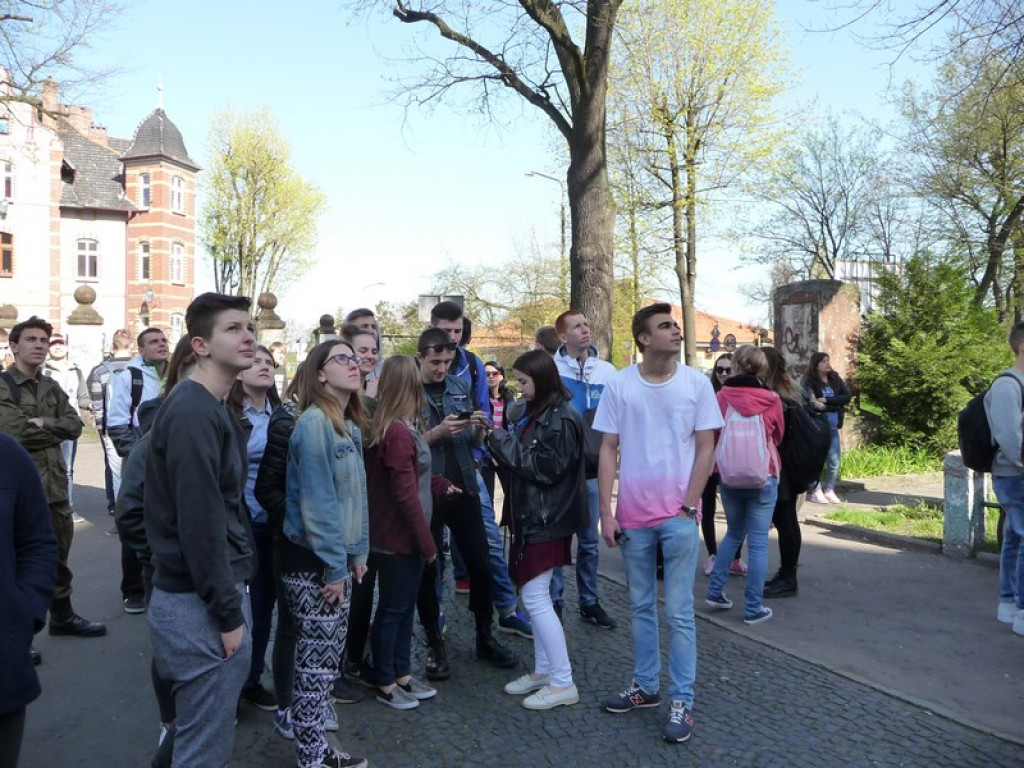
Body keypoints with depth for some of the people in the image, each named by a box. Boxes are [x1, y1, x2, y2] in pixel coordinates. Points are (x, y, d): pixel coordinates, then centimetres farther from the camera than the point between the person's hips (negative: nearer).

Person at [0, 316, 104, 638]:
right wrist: (54, 429, -6)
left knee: (59, 556, 18)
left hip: (54, 486, 7)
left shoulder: (52, 387, 13)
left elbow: (75, 426, 3)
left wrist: (42, 424, -13)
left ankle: (62, 615, 33)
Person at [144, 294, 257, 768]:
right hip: (201, 604, -10)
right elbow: (199, 522, -23)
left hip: (209, 593, 10)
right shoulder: (193, 413, -19)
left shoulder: (211, 408, 12)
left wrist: (231, 602, 15)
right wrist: (228, 614, -18)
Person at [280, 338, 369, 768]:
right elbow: (317, 499, -21)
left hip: (338, 555, 9)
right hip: (312, 559, -9)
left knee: (329, 656, 16)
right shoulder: (314, 422, -19)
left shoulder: (350, 425, 10)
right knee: (316, 661, 1)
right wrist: (333, 565, -19)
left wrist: (358, 552, 11)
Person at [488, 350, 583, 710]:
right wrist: (499, 438, 0)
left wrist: (504, 441, -17)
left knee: (535, 599, -6)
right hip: (531, 517, 10)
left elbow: (547, 468, -22)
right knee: (536, 597, 15)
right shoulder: (537, 413, 14)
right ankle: (543, 669, 26)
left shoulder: (562, 418, -16)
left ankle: (563, 683, 3)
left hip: (546, 521, -10)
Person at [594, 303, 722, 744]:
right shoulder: (619, 385, -2)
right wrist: (606, 513, -4)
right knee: (641, 607, 14)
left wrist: (689, 507, -7)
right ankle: (645, 686, 29)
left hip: (679, 515, -1)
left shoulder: (696, 384, -3)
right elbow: (608, 451, 0)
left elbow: (706, 449, 0)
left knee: (678, 613, 2)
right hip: (633, 516, 2)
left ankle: (681, 701, 13)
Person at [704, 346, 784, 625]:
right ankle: (753, 608, 8)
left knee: (733, 533, 21)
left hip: (729, 476, 2)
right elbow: (778, 437, 9)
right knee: (758, 542, 4)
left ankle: (715, 591, 20)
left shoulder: (722, 396, -8)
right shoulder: (771, 401, -8)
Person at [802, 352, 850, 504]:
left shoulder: (836, 379, 8)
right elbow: (813, 405, -17)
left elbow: (847, 396, -4)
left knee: (834, 463, 6)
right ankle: (816, 491, 9)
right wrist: (835, 405, -16)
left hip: (833, 427, 5)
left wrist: (826, 401, -12)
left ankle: (829, 490, 18)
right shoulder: (810, 382, -7)